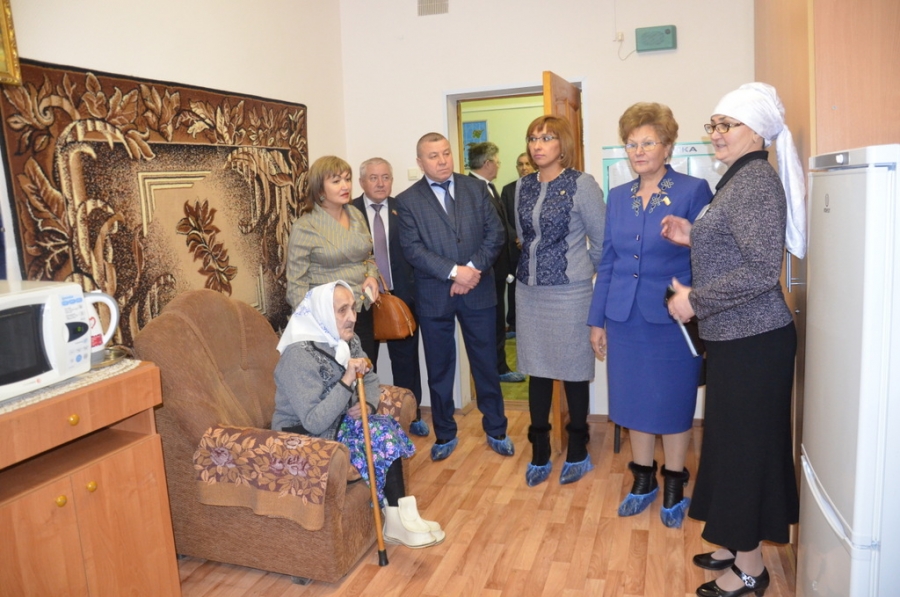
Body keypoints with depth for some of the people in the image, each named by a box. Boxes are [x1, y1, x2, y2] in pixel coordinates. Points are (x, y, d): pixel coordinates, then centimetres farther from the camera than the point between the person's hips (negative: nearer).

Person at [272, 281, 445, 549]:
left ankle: (399, 519, -15)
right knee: (380, 436, -21)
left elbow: (370, 381, 10)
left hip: (337, 423, 7)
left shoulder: (347, 341, -2)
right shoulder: (299, 357, -25)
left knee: (385, 429, -18)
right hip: (304, 439, -7)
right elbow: (314, 423, -28)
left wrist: (368, 404, -12)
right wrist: (347, 380, -34)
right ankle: (398, 521, -6)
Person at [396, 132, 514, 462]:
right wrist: (454, 272, -19)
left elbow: (495, 233, -1)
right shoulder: (407, 200, -1)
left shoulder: (476, 188, 5)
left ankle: (496, 430, 28)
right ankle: (445, 435, 27)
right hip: (434, 295, -1)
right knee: (439, 369, 11)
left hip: (478, 290, 1)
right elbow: (413, 249, -10)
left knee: (486, 363, 11)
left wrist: (474, 268, -15)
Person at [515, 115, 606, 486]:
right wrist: (536, 263, 13)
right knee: (537, 371, 11)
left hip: (569, 292, -5)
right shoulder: (524, 187, 7)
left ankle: (577, 453, 25)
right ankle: (540, 453, 24)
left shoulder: (582, 184, -8)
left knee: (573, 372, 7)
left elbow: (602, 241, -4)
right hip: (529, 291, 5)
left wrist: (583, 270, 6)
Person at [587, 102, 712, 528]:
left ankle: (675, 485, 29)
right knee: (634, 401, 14)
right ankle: (643, 481, 33)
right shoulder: (618, 197, 8)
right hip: (625, 319, 4)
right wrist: (597, 320, 10)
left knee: (674, 403, 9)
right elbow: (607, 262, 11)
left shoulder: (693, 191, -6)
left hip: (672, 319, -4)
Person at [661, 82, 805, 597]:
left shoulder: (756, 182, -16)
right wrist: (694, 238, 9)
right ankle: (737, 544, 34)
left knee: (746, 444, 2)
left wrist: (696, 300, -16)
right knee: (734, 440, 18)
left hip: (753, 341, -10)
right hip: (736, 337, 10)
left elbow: (761, 271, -23)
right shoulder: (739, 180, 14)